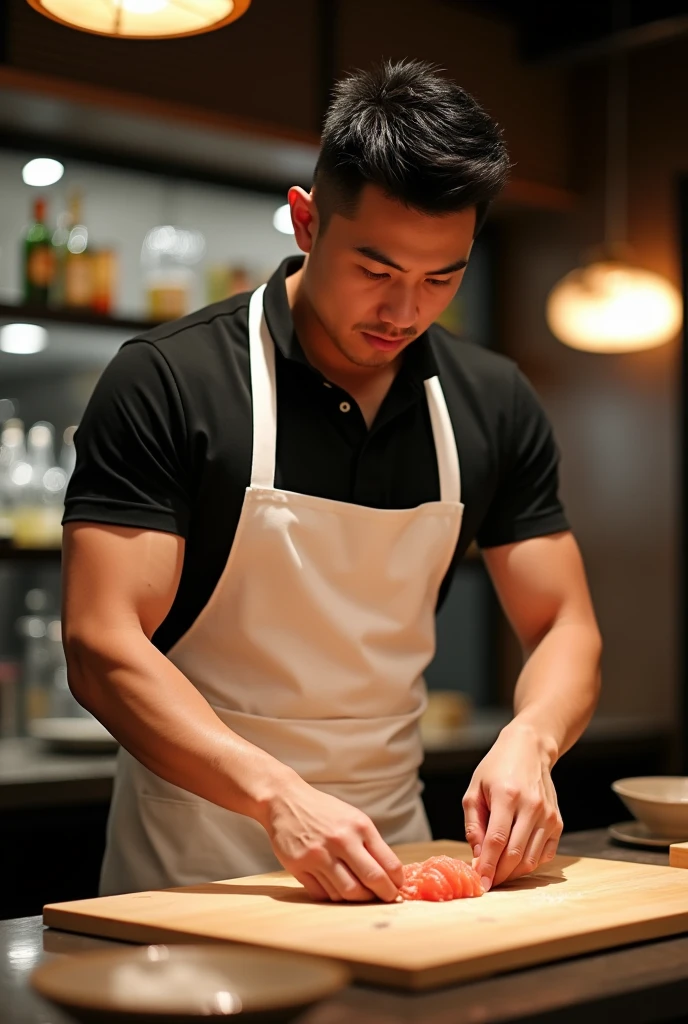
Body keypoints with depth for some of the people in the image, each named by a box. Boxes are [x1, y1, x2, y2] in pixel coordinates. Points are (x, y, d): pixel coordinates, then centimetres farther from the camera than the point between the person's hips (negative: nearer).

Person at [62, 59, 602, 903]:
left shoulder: (494, 405, 1)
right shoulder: (166, 382, -12)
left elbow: (564, 627, 5)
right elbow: (102, 646, -17)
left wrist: (528, 740, -17)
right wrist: (277, 795, -30)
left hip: (388, 851, 3)